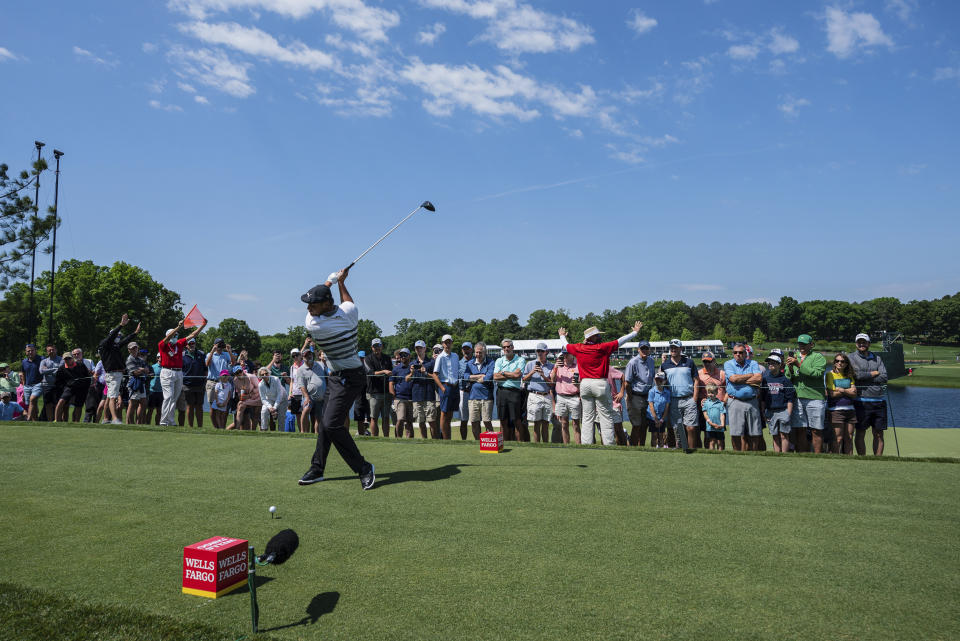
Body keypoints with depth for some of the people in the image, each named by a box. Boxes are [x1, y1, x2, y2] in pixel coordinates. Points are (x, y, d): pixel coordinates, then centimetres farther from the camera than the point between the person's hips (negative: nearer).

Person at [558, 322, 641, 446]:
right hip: (600, 383, -5)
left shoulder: (578, 348, 3)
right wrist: (635, 332, 11)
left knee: (587, 417, 9)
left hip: (585, 384, 5)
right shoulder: (602, 347, -9)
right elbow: (619, 341, -1)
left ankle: (586, 444, 8)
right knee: (607, 417, 1)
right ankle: (608, 444, -2)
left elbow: (565, 345, 21)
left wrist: (562, 336, 43)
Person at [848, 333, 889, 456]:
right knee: (860, 434, 0)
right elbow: (856, 375, -12)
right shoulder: (851, 357, 4)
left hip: (879, 401, 4)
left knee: (879, 434, 6)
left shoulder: (877, 358, 15)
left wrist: (864, 377, -6)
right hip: (861, 401, -4)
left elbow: (884, 378, 1)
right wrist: (873, 374, -2)